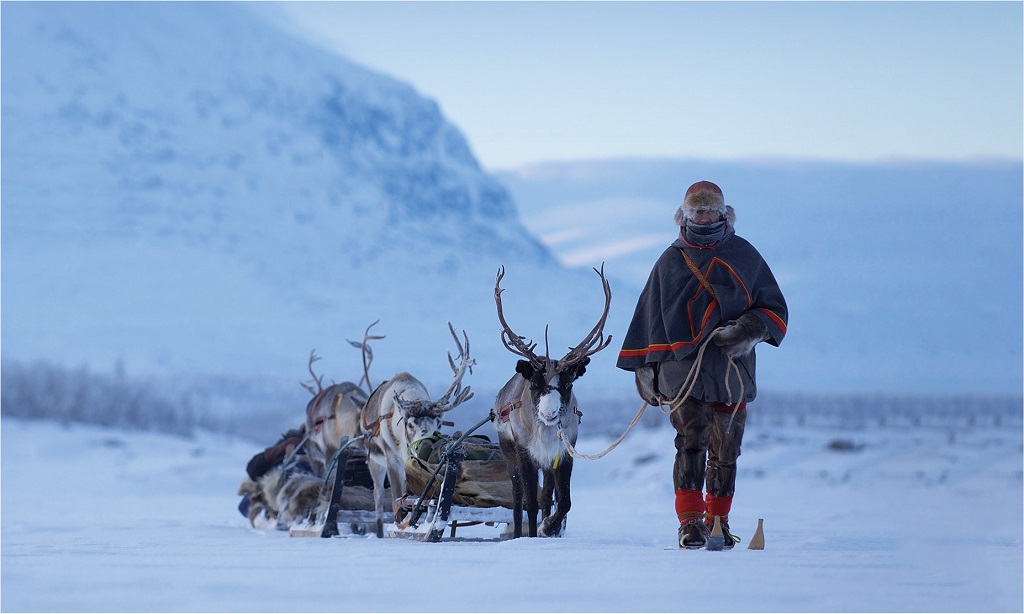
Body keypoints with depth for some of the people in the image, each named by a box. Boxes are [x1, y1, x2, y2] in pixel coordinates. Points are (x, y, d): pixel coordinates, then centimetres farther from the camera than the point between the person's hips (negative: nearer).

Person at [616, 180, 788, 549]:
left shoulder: (744, 256, 11)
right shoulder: (671, 261, 13)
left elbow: (773, 308, 12)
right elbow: (650, 317, 18)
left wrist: (749, 329, -8)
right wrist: (645, 367, 14)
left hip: (732, 370, 1)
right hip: (683, 369, -1)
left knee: (725, 450, 5)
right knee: (692, 441, -15)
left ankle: (718, 522, 18)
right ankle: (690, 521, -17)